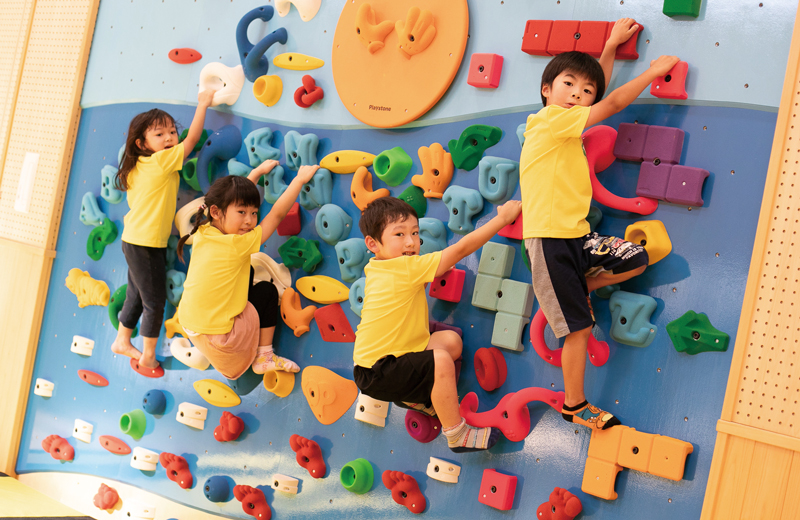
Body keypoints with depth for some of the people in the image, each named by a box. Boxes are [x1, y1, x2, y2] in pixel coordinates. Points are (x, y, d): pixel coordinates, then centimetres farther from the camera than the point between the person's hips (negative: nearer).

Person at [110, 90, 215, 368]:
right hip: (146, 245, -8)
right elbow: (193, 138, -14)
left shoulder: (136, 167, 7)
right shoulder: (162, 161, -16)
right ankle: (148, 357, 13)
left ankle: (122, 341, 37)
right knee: (154, 301, 3)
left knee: (136, 296, 22)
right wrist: (203, 104, -5)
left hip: (133, 241, 8)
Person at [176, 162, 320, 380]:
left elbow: (237, 195, 15)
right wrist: (300, 178, -4)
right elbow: (276, 214, -14)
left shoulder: (202, 232, -2)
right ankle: (264, 357, 16)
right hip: (216, 337, -8)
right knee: (267, 291, 11)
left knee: (247, 275, 21)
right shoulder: (237, 245, -22)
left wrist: (257, 172, 24)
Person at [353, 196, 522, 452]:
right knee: (441, 360, -26)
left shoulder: (374, 268, 4)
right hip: (376, 374, -9)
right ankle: (456, 434, -13)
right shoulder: (408, 268, -21)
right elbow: (462, 248, -18)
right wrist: (503, 217, -11)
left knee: (451, 340, 7)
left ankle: (415, 397, 15)